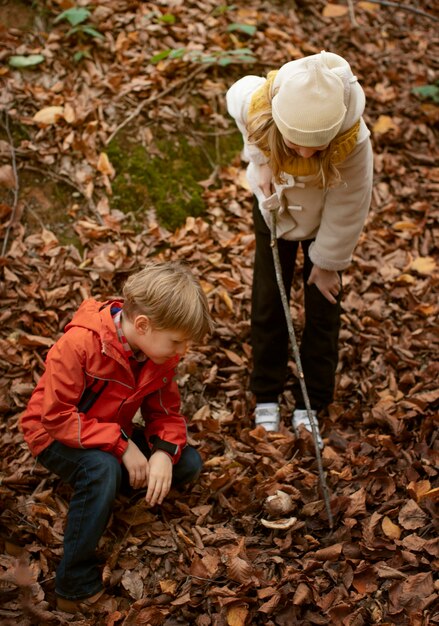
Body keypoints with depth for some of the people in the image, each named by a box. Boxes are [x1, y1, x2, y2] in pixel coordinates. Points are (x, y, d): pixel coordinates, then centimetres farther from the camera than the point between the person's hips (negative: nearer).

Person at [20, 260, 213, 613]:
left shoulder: (160, 351, -11)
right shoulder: (79, 343, -31)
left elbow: (166, 412, -4)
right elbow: (56, 416, -30)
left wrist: (164, 451, -26)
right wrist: (121, 445, -33)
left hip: (113, 434, 6)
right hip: (56, 436, -6)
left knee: (188, 464, -9)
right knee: (103, 468, -38)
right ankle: (77, 587, -25)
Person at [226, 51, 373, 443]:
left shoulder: (353, 141, -42)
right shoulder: (255, 104, -38)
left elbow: (347, 209, -25)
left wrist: (327, 263, -12)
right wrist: (261, 161, -15)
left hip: (323, 215, -1)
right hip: (274, 203, 2)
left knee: (323, 304, 5)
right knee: (269, 299, 8)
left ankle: (311, 403, 21)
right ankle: (267, 396, 24)